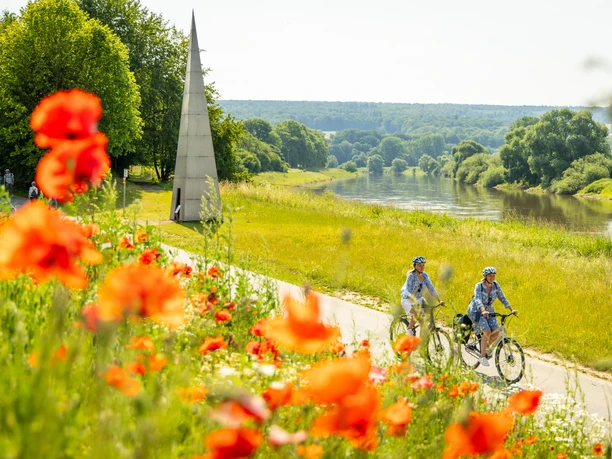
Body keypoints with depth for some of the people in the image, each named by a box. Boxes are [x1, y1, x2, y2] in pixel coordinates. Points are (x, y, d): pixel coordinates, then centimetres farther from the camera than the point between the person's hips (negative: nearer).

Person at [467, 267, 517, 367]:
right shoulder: (479, 286, -22)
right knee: (487, 332, -24)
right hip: (477, 311, -5)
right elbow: (478, 300, -37)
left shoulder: (496, 285, -8)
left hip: (489, 310, 5)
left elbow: (502, 298, -4)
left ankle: (488, 347, 13)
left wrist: (512, 310, -14)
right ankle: (482, 357, -12)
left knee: (496, 331, -16)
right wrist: (483, 311, -54)